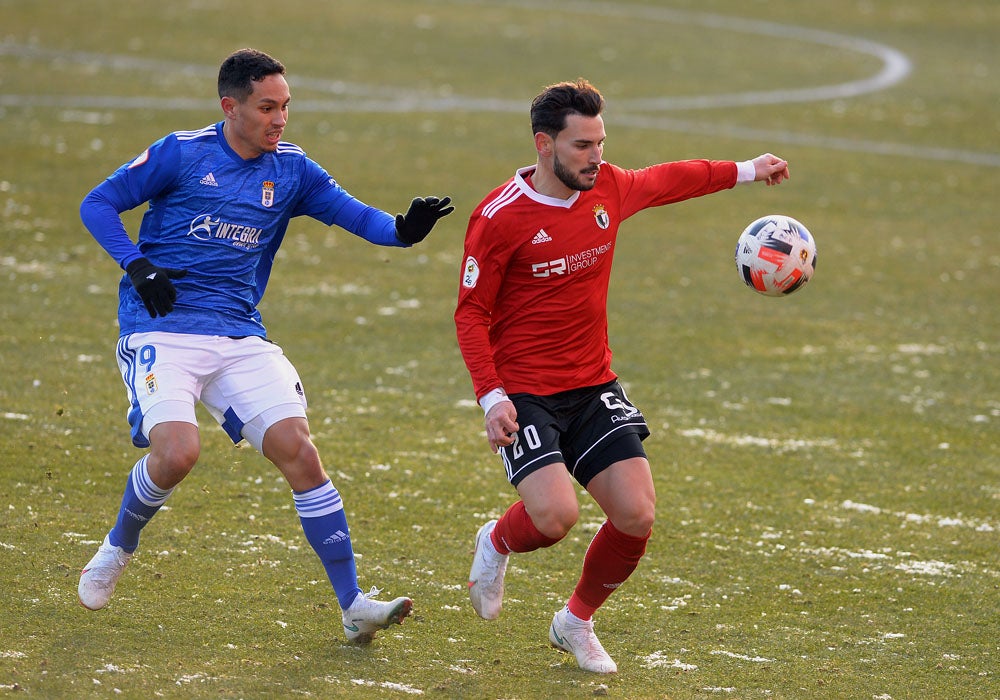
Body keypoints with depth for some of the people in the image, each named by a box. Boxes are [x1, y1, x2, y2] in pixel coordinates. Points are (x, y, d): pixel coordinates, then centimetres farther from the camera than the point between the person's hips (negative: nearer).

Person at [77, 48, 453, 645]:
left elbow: (355, 215, -2)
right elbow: (98, 205, 1)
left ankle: (353, 605, -6)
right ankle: (118, 549, 8)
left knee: (299, 451, -10)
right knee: (177, 452, -25)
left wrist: (403, 229, -23)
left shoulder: (291, 169, 7)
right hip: (162, 330, -4)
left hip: (240, 338, 4)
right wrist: (138, 267, -13)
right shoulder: (181, 153, -3)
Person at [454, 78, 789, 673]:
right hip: (524, 394, -6)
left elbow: (668, 181, 23)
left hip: (594, 387, 6)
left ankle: (576, 623, 19)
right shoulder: (500, 218, -15)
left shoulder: (609, 189, 1)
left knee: (637, 516, -8)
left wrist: (746, 171, 33)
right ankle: (497, 542, 13)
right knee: (556, 516, -25)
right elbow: (471, 313, -9)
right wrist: (492, 397, -19)